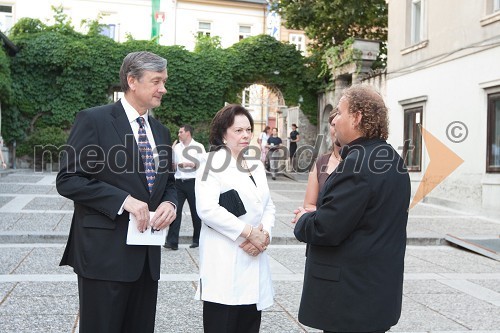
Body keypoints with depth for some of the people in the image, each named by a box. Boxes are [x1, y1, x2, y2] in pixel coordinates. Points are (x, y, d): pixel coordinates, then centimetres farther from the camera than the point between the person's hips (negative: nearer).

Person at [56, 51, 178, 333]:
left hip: (147, 255, 6)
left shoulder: (160, 131, 14)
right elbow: (67, 180, -11)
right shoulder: (94, 120, -6)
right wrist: (123, 200, -19)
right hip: (105, 253, -6)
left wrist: (169, 203, -3)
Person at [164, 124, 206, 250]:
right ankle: (172, 241, -9)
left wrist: (192, 164, -15)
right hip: (179, 182, 3)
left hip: (193, 182, -3)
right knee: (175, 210, -6)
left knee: (195, 211, 6)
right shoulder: (176, 147, 14)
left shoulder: (198, 147, 1)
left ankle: (197, 239, 19)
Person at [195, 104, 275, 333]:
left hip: (254, 258, 6)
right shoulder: (213, 161, -4)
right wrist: (248, 232, -15)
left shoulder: (256, 165, 17)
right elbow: (207, 208, -17)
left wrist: (264, 233, -5)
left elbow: (268, 205, 16)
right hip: (224, 264, -6)